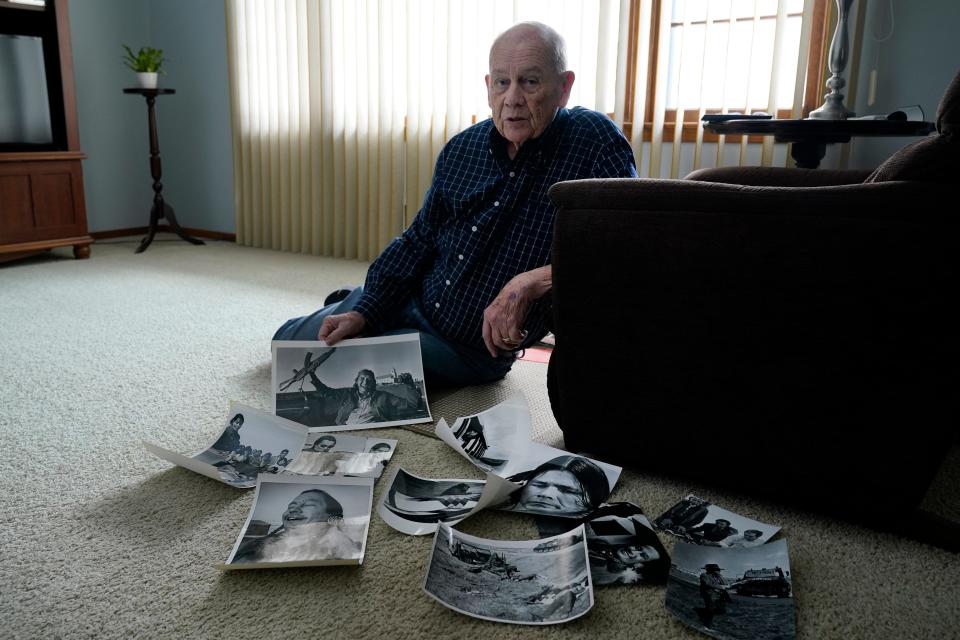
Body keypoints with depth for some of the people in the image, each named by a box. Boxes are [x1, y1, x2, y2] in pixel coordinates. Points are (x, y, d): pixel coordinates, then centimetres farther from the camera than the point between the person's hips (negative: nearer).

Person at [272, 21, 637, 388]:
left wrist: (532, 281, -36)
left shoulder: (594, 142, -20)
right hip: (410, 300, 5)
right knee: (288, 342, 12)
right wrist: (365, 312, -4)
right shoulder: (463, 148, -4)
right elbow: (418, 241, 4)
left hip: (470, 350, -4)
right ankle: (351, 304, 43)